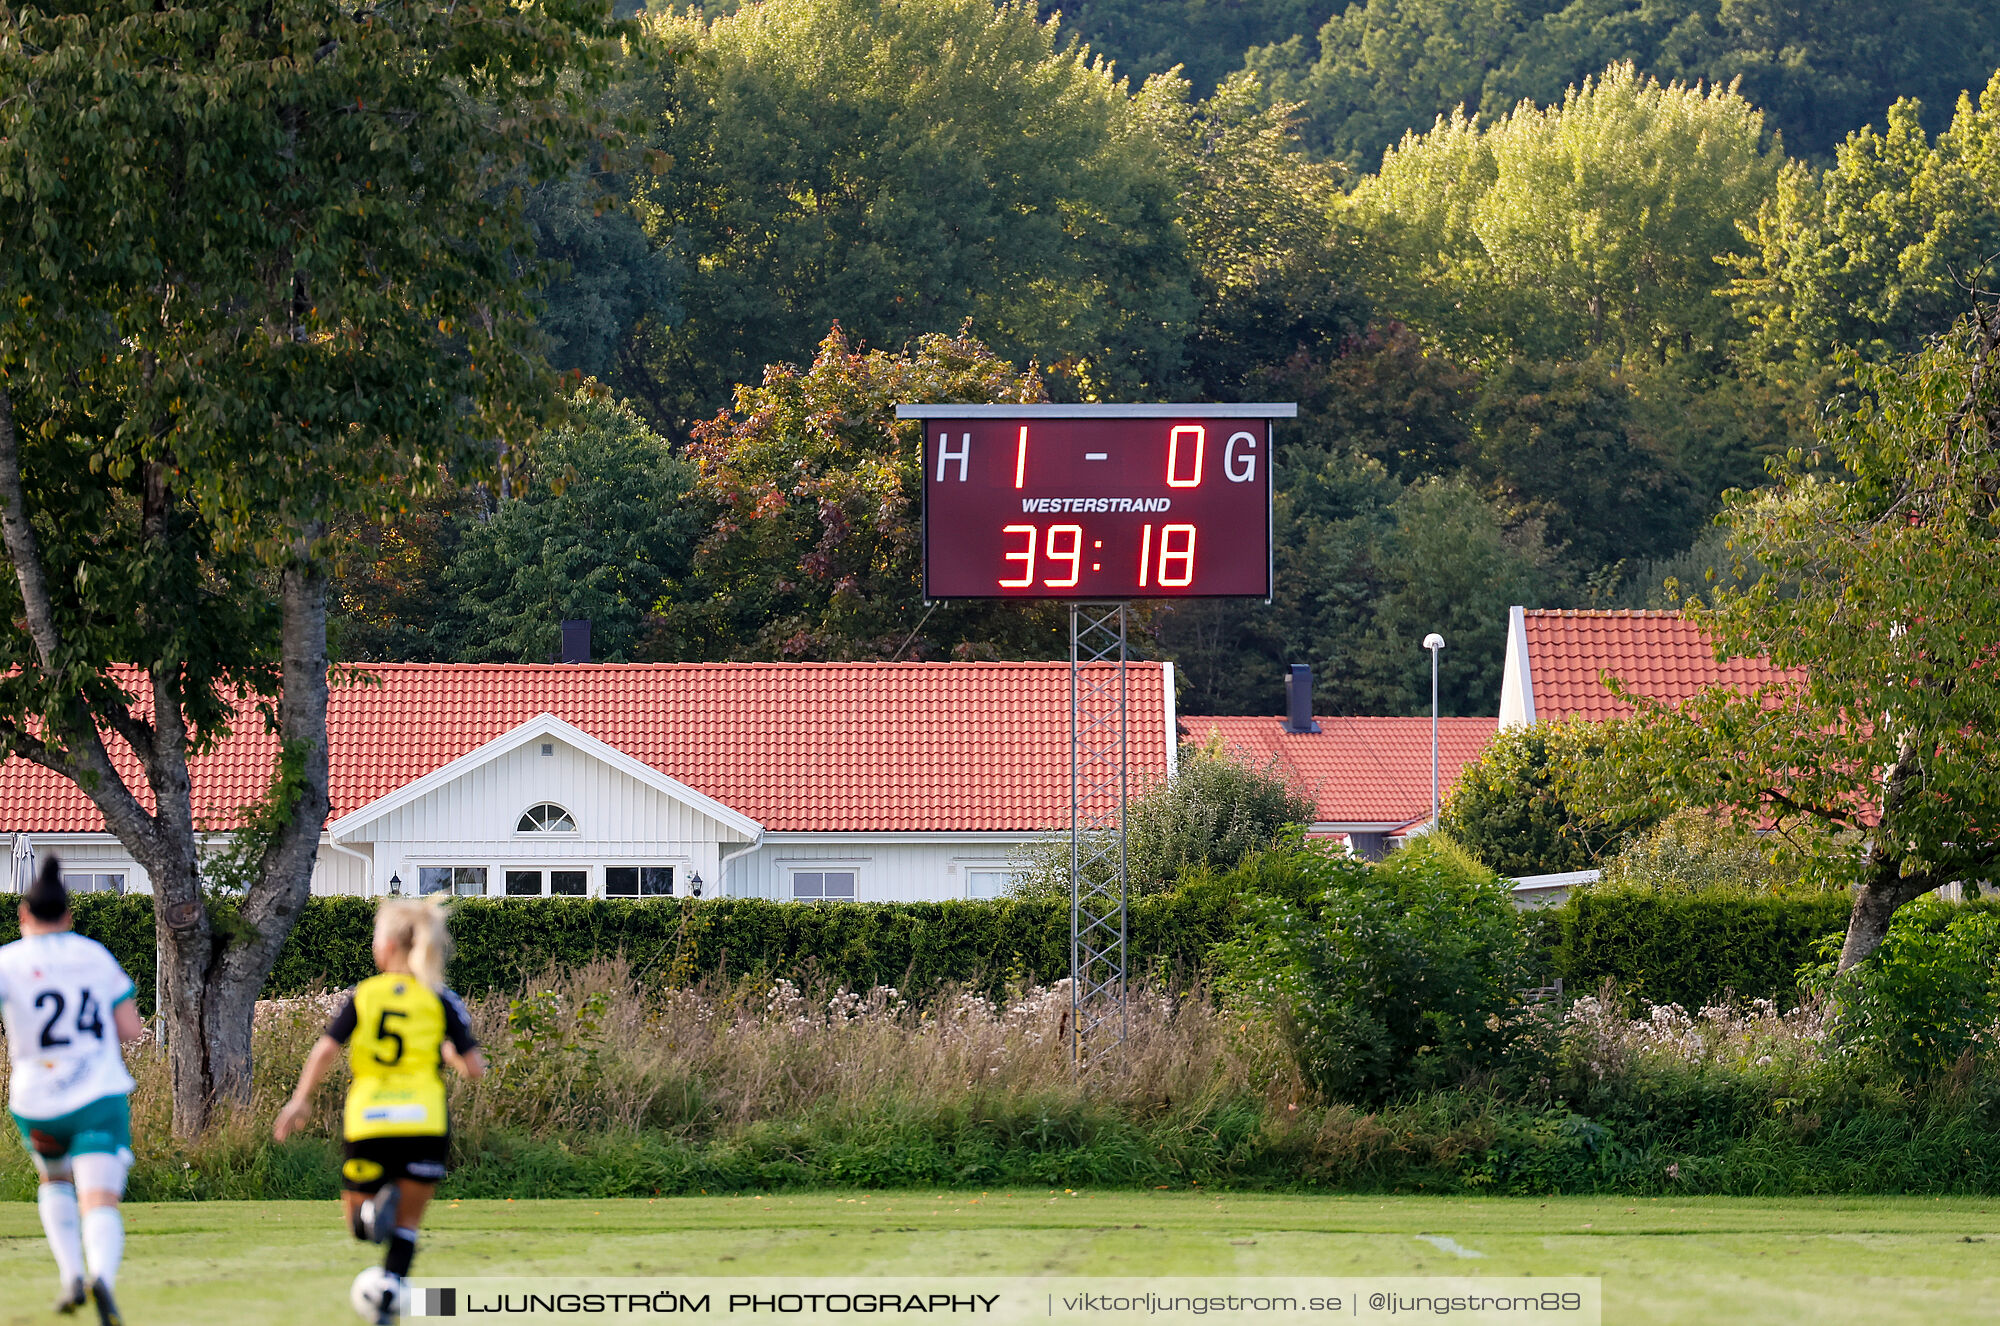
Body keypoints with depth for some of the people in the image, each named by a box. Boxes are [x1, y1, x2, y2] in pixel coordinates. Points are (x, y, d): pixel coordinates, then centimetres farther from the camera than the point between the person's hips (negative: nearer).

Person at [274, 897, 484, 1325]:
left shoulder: (362, 995, 4)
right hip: (424, 1122, 0)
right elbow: (474, 1068, -2)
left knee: (357, 1219, 14)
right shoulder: (441, 1001, 3)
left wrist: (300, 1099, 4)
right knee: (408, 1221, 15)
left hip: (367, 1120, 0)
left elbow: (326, 1049, -5)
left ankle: (377, 1208, -21)